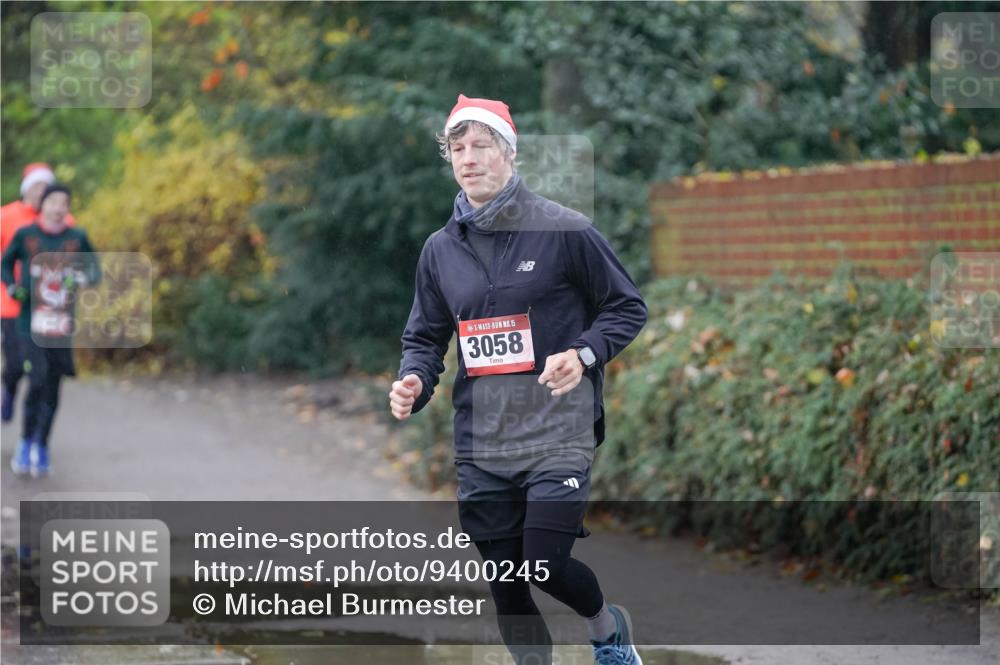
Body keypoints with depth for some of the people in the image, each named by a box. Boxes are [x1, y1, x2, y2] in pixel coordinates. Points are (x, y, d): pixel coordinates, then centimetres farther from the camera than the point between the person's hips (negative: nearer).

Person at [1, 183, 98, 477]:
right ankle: (26, 442, 3)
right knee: (37, 381, -16)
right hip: (31, 321, -2)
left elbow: (95, 271, 5)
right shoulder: (25, 235, 0)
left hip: (62, 326, 2)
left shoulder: (77, 239, 2)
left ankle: (41, 450, 21)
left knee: (52, 389, 6)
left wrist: (81, 279, -17)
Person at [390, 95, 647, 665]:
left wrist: (584, 355, -16)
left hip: (558, 436, -4)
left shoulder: (564, 230, -5)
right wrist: (414, 383, -6)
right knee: (505, 585, 4)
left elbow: (628, 308, 2)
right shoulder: (440, 249, 8)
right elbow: (425, 336, 16)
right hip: (481, 445, 4)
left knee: (545, 565, -12)